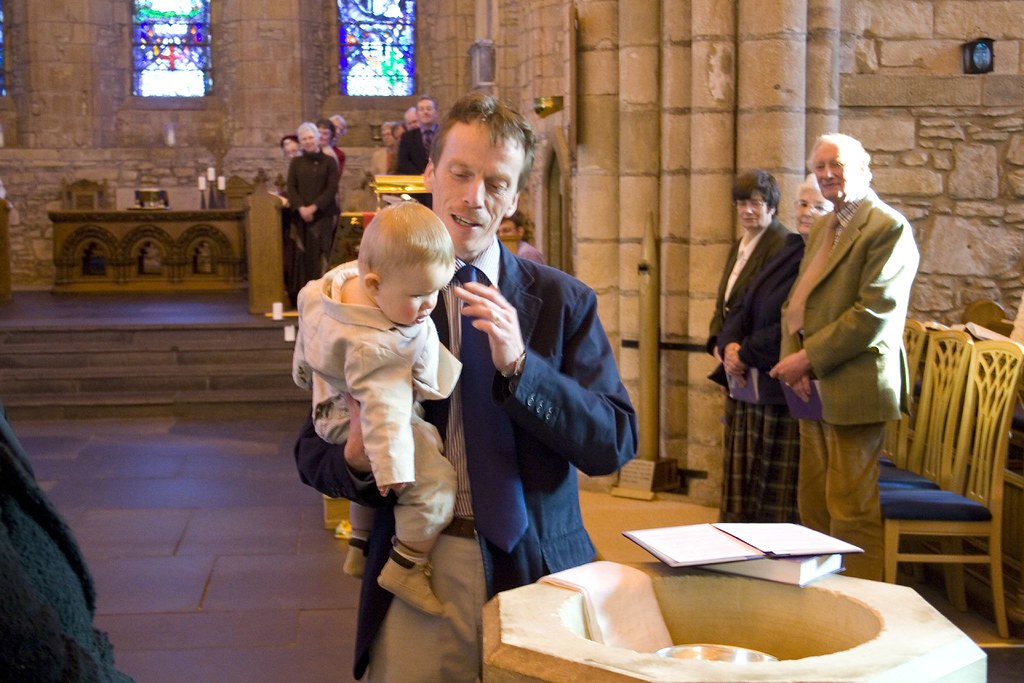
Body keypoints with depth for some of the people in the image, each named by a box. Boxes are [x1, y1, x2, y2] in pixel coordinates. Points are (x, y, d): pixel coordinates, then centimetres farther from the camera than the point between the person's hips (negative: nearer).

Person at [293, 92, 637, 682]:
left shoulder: (565, 301, 0)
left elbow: (616, 444, -8)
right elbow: (313, 451, 5)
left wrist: (519, 365, -20)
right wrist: (357, 460, -19)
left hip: (537, 570, 0)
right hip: (417, 576, 0)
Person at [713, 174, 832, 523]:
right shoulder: (788, 252, 15)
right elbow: (744, 307, 13)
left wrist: (746, 353, -11)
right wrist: (730, 344, -6)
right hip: (755, 390, 8)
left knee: (782, 504, 0)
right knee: (745, 496, 12)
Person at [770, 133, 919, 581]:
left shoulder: (889, 228, -10)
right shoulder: (822, 229, 19)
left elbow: (873, 314, -18)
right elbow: (796, 303, 15)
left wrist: (808, 358, -17)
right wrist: (793, 360, -2)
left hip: (853, 388, -9)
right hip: (813, 388, 9)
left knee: (852, 508, -5)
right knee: (813, 504, 13)